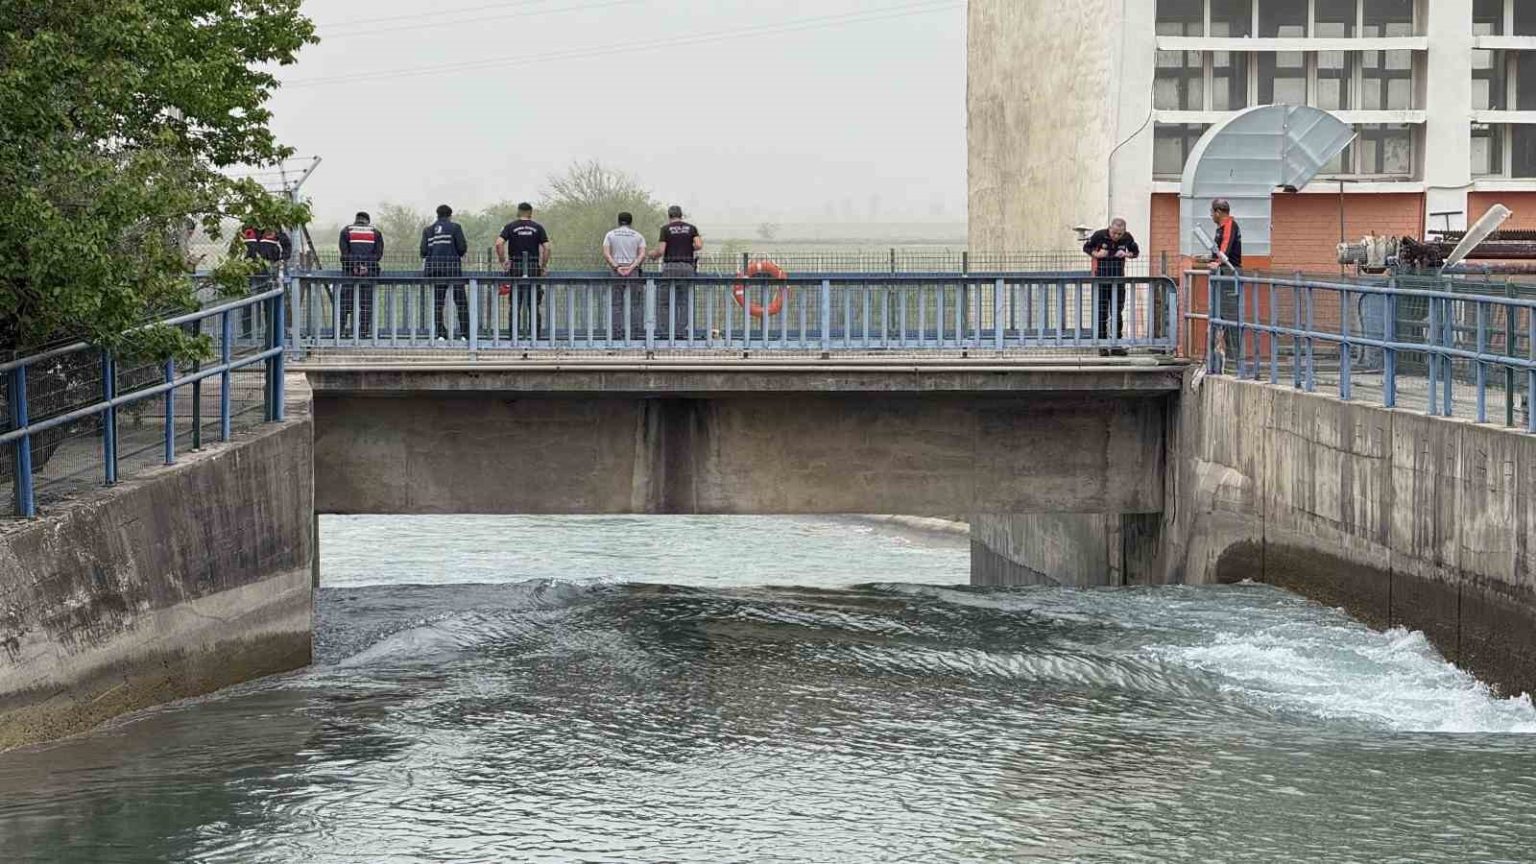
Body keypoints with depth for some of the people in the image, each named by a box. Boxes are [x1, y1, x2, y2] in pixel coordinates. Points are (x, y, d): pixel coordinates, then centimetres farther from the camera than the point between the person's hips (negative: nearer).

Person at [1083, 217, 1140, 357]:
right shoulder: (1099, 235, -8)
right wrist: (1096, 254, -13)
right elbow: (1086, 247, 5)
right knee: (1102, 312, -2)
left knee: (1117, 312, 5)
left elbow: (1136, 252, 12)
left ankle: (1116, 344, 11)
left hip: (1118, 279, 2)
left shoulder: (1127, 238, -2)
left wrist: (1126, 255, -9)